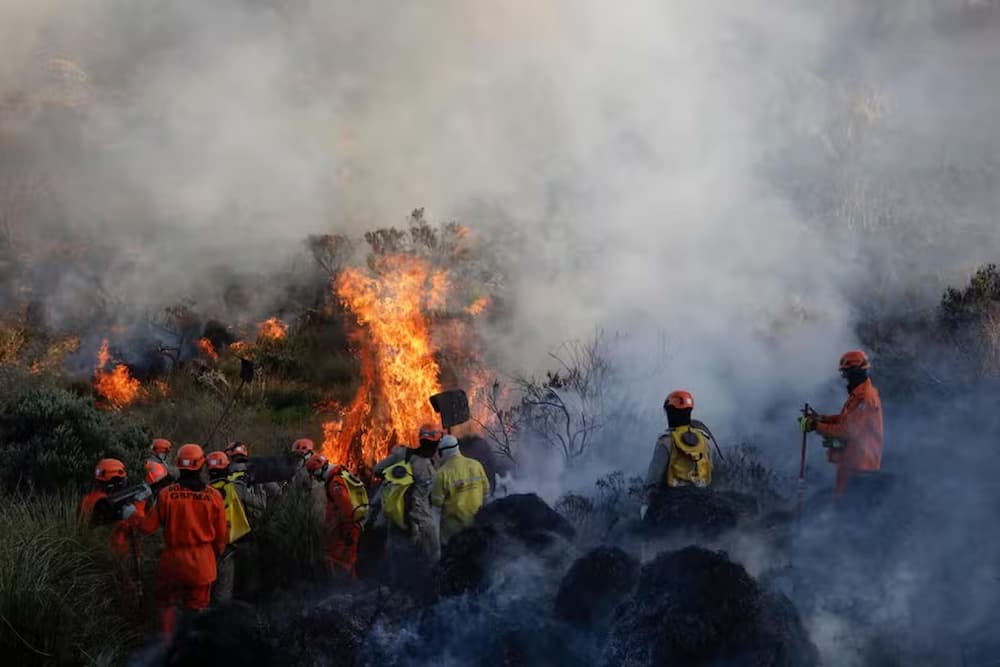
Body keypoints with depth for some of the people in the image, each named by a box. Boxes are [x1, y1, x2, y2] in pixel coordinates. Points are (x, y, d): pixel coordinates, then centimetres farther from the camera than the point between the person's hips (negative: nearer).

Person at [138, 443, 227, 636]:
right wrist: (216, 554, 19)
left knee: (167, 603, 17)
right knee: (197, 608, 11)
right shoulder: (213, 496, -7)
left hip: (173, 559, -1)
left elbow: (148, 527, -5)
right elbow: (221, 534, 1)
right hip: (202, 562, 1)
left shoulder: (167, 494, -11)